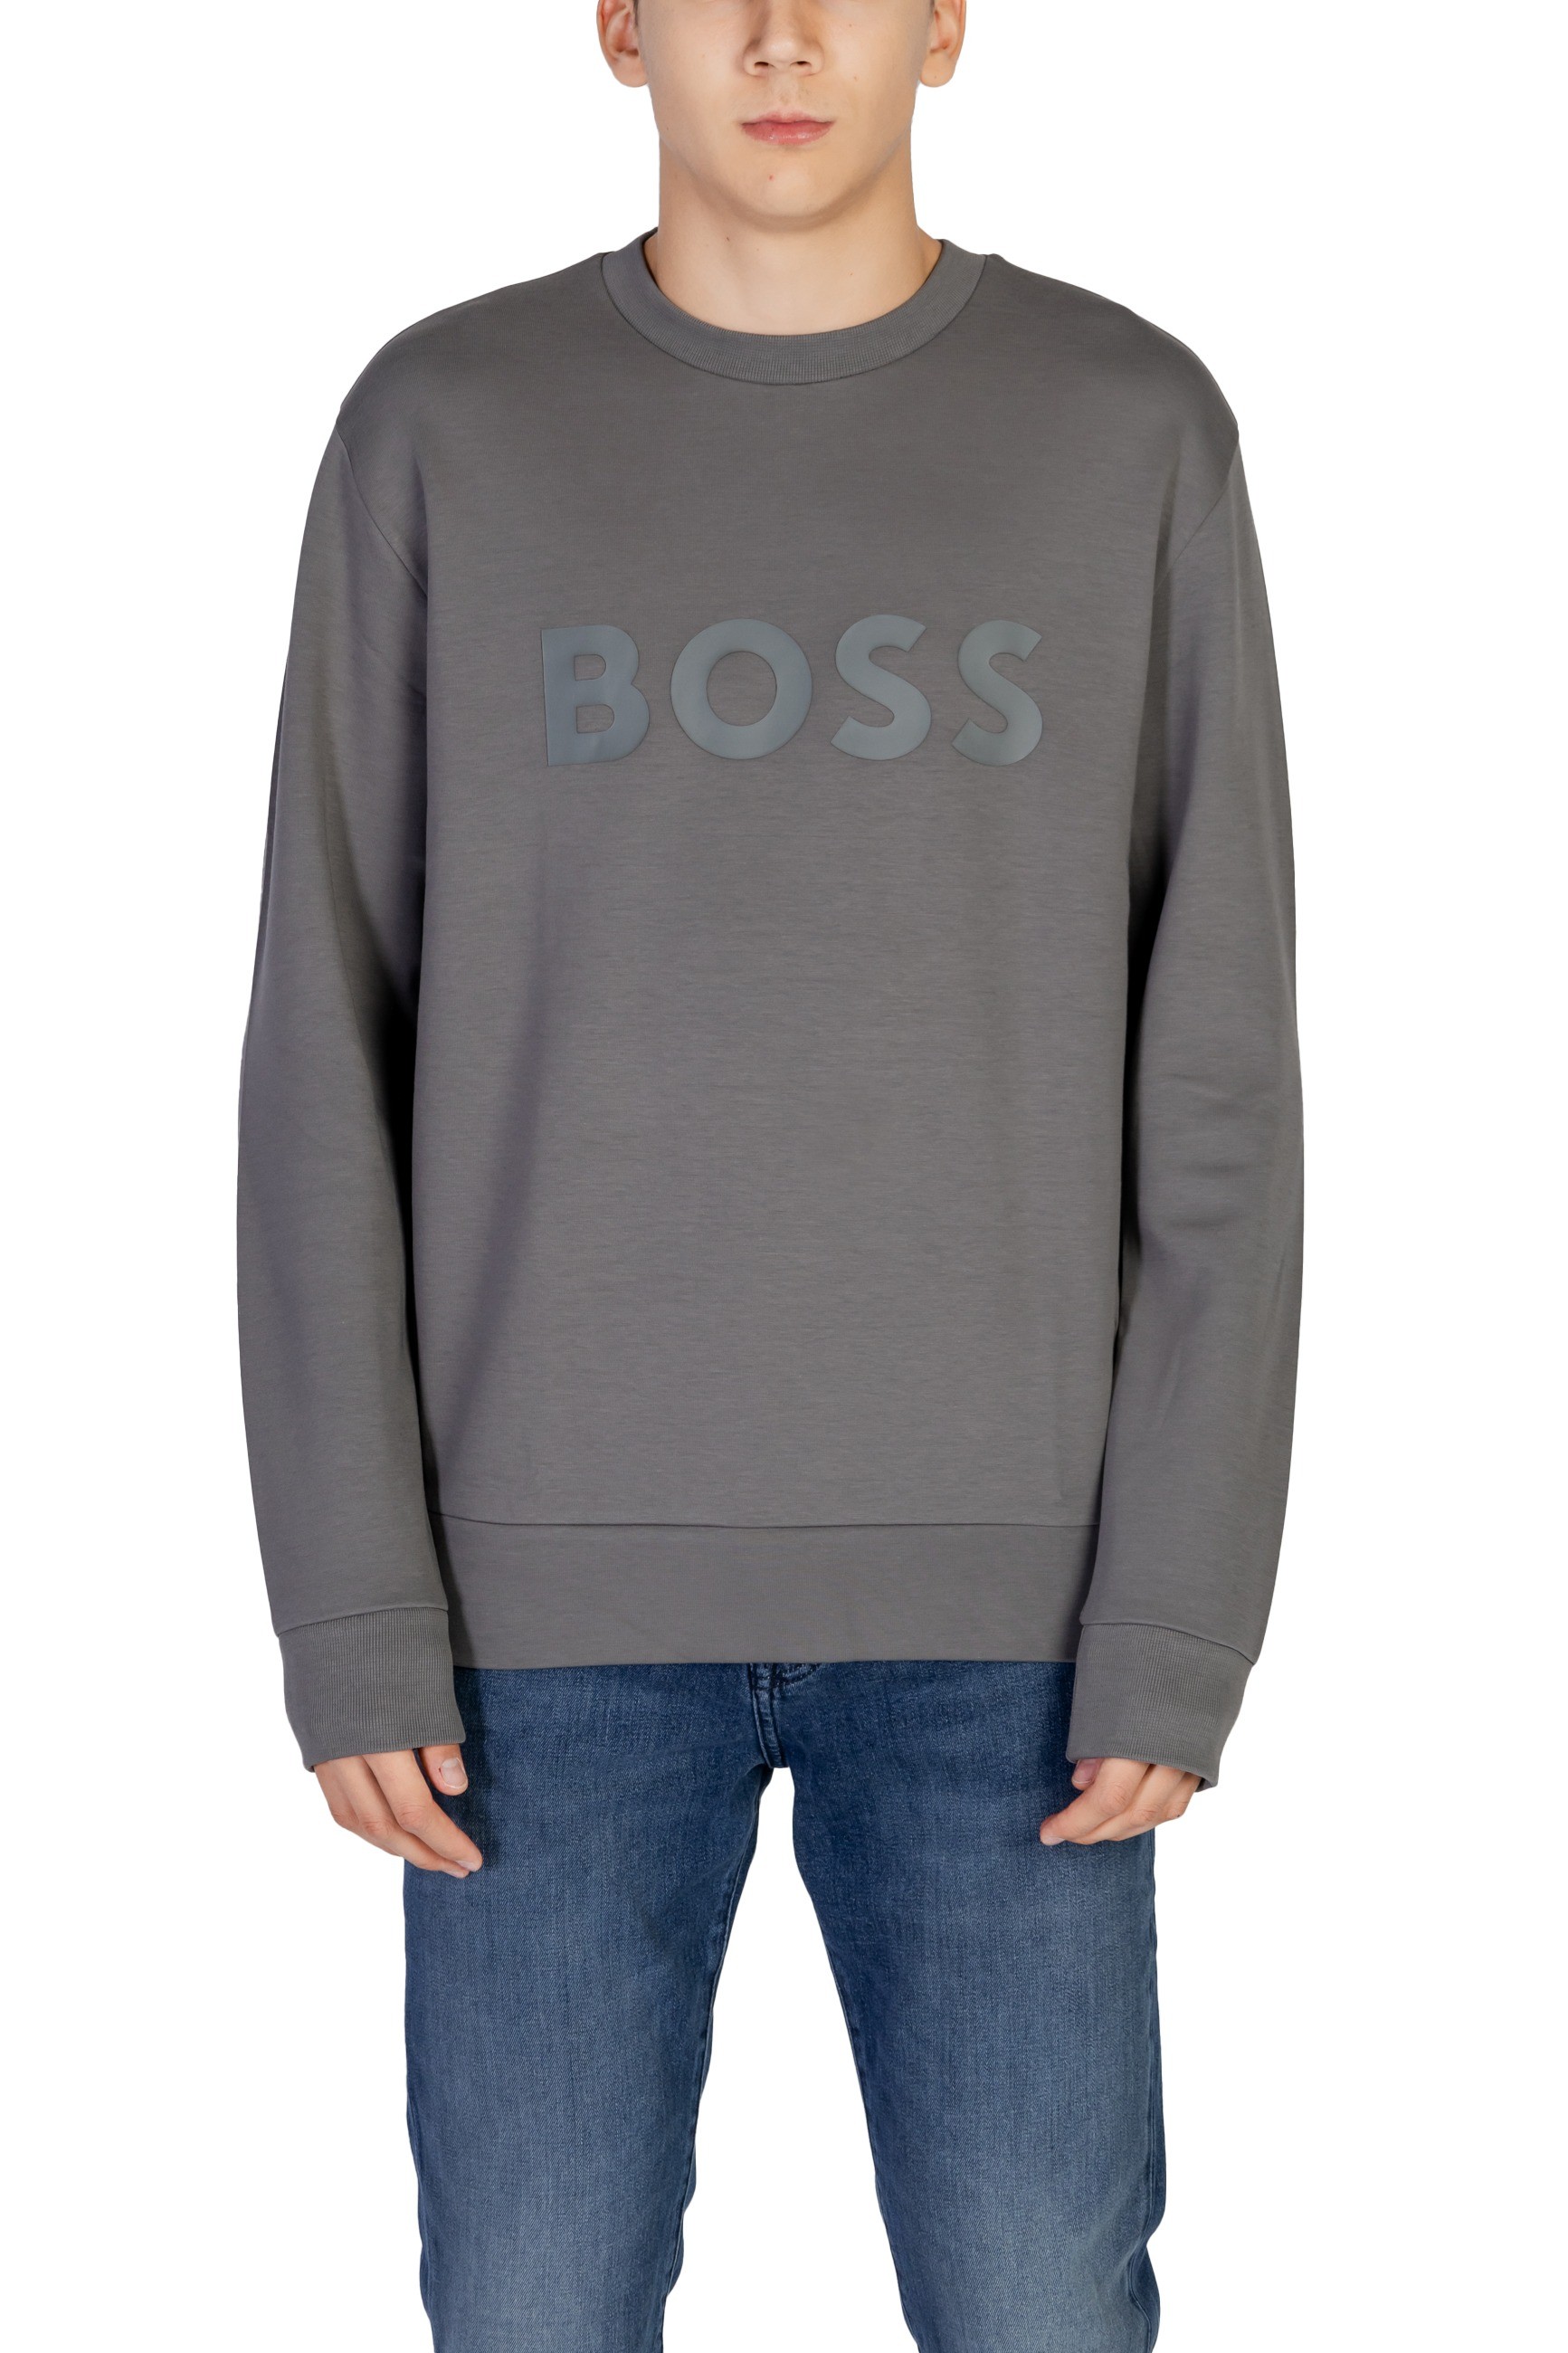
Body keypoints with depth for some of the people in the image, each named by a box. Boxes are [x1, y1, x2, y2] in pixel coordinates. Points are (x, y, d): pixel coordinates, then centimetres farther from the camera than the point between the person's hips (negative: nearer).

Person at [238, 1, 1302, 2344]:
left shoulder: (1135, 433, 1)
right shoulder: (443, 434, 1)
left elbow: (1213, 1074, 0)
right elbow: (332, 1062, 1)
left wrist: (1184, 1607, -6)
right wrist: (354, 1601, -5)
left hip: (1001, 1587, 0)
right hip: (558, 1583, 0)